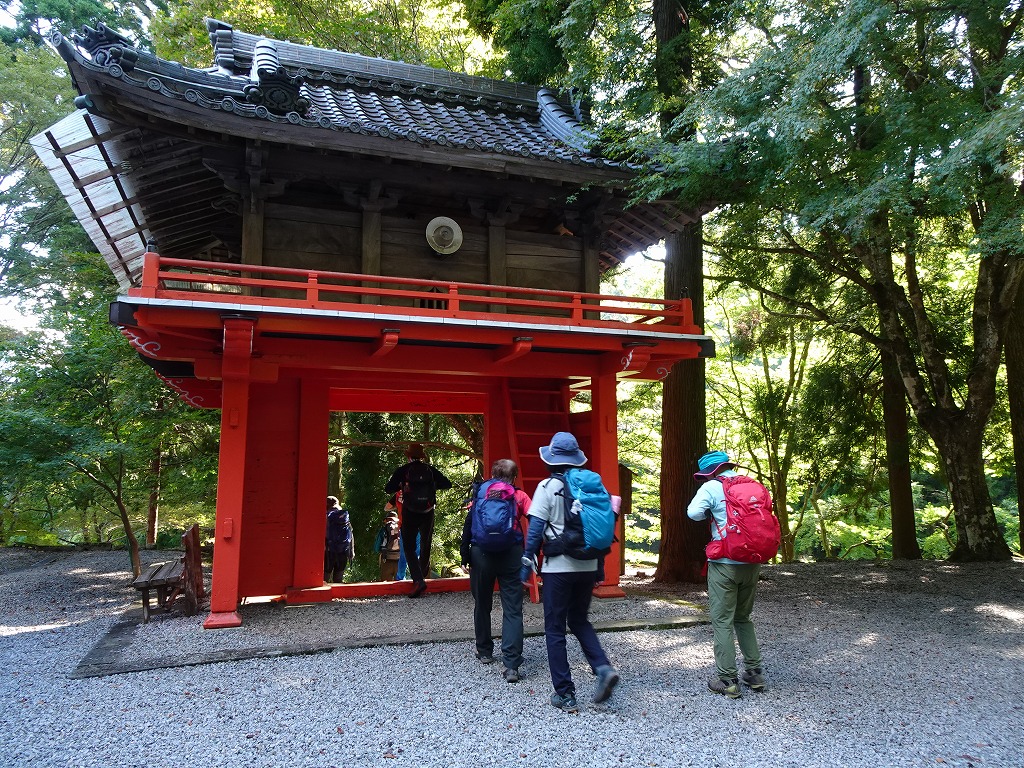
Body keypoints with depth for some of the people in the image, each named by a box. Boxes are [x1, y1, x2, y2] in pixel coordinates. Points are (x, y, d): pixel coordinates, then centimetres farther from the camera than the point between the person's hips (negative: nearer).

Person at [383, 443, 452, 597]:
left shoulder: (402, 471, -4)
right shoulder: (430, 470, 1)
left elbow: (388, 489, -5)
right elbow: (447, 484, 1)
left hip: (409, 514, -2)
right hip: (427, 513, 2)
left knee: (409, 547, 2)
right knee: (425, 545, 22)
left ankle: (418, 579, -14)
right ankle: (423, 573, 33)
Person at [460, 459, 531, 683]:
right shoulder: (519, 496, 6)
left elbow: (468, 524, 1)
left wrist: (464, 555, 4)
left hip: (481, 555, 1)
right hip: (511, 555, -1)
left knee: (482, 605, 19)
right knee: (512, 609, -2)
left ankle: (485, 652, 31)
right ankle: (511, 665, -11)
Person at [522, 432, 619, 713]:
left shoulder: (547, 486, -8)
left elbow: (535, 528, -11)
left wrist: (527, 562, -2)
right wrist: (598, 564, 18)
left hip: (558, 566, -5)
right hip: (587, 565, 5)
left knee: (555, 630, 7)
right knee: (579, 621, 22)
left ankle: (565, 695, 9)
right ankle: (603, 668, 1)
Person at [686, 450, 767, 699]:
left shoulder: (712, 487, -8)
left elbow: (694, 512, -18)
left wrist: (710, 513, 1)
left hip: (725, 563, -6)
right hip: (752, 562, 6)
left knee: (722, 621, 2)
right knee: (743, 618, 20)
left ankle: (727, 680, 4)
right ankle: (754, 673, 22)